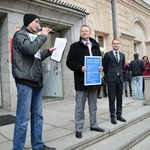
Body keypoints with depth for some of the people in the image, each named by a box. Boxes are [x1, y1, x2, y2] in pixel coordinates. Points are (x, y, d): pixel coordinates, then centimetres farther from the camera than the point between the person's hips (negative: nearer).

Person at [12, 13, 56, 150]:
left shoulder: (33, 37, 24)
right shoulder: (20, 34, 0)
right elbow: (30, 49, -21)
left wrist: (48, 51, 15)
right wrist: (43, 35, -8)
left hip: (36, 81, 8)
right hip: (25, 81, -8)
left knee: (37, 115, 11)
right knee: (23, 118, -5)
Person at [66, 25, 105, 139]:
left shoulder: (96, 46, 14)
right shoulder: (75, 46, 0)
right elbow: (69, 62, -6)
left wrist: (101, 66, -4)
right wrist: (80, 68, -22)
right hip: (81, 80, -5)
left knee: (93, 105, 16)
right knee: (80, 106, 4)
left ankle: (93, 125, 32)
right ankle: (78, 128, 17)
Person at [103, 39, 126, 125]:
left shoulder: (122, 55, 14)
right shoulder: (108, 54, 1)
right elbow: (105, 67, 5)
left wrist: (120, 73, 14)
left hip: (120, 79, 4)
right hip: (111, 79, -4)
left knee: (120, 98, 9)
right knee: (112, 99, 0)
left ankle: (119, 115, 20)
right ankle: (113, 116, 9)